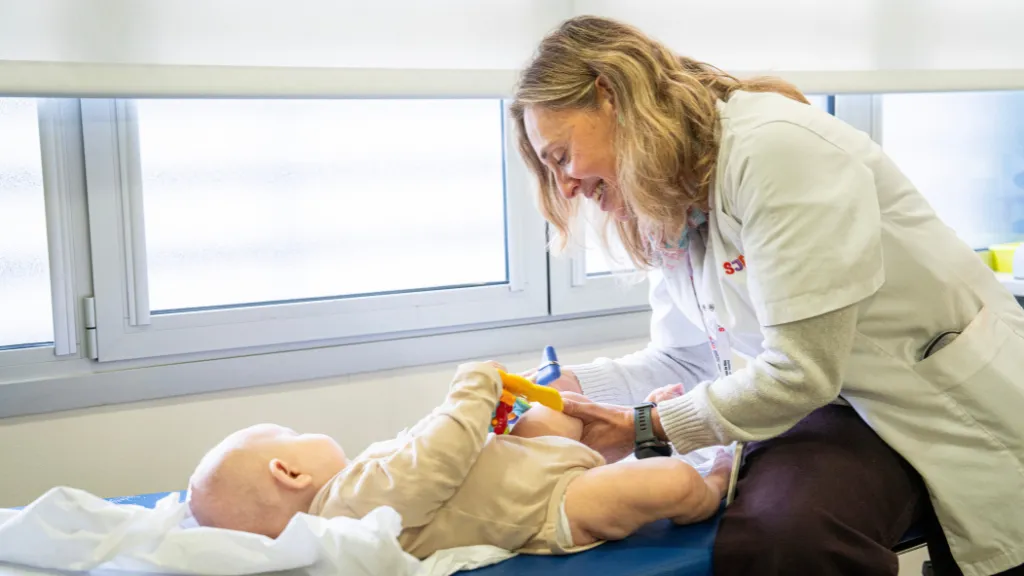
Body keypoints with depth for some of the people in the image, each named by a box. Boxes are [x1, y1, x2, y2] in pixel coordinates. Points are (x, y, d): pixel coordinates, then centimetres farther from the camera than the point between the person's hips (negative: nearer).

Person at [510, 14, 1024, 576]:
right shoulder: (666, 204, 4)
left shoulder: (775, 148, -24)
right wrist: (567, 384, -5)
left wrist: (646, 426, -18)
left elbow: (801, 373, -25)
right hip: (839, 406, 6)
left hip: (955, 404, -6)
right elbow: (684, 360, 9)